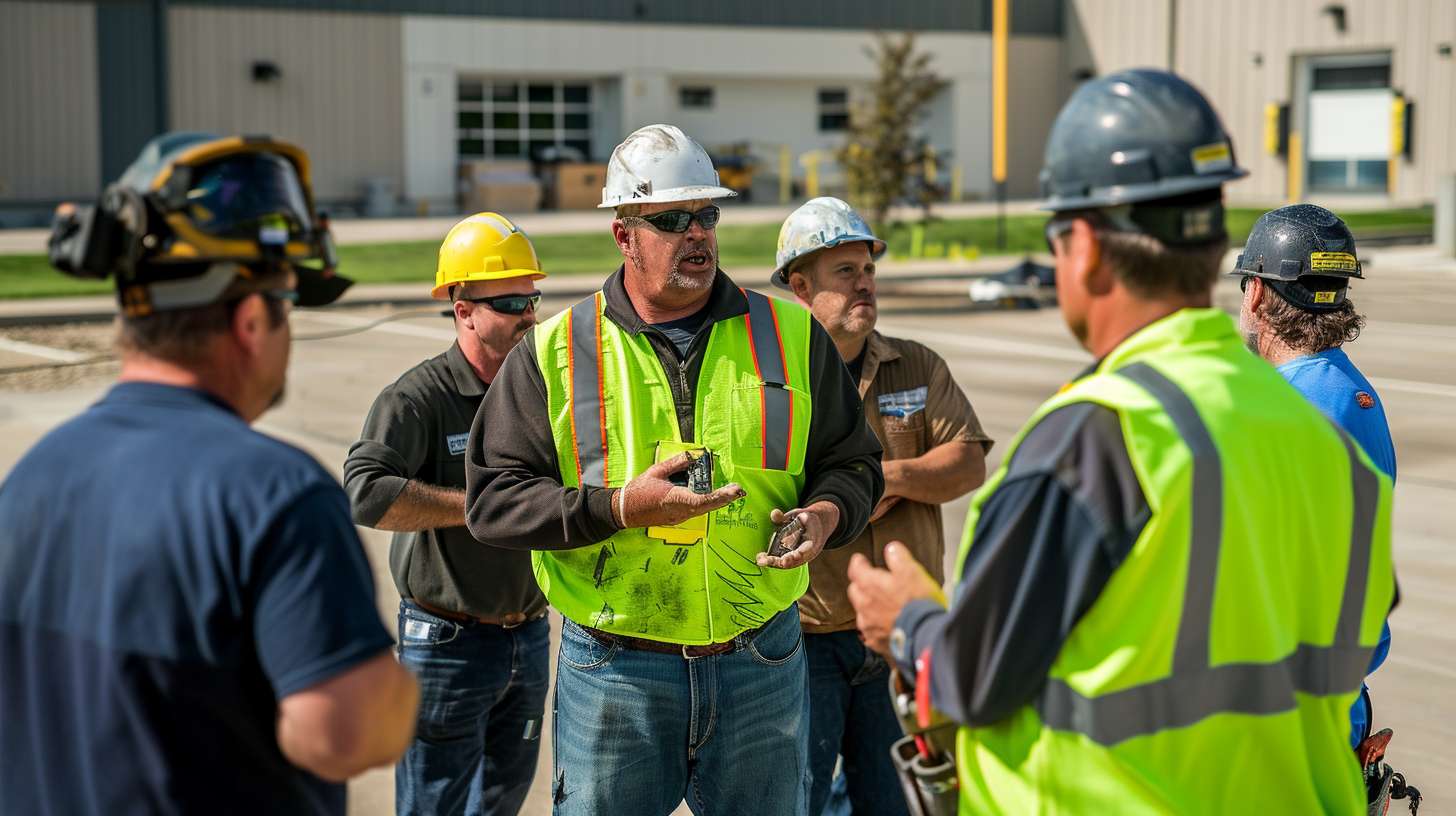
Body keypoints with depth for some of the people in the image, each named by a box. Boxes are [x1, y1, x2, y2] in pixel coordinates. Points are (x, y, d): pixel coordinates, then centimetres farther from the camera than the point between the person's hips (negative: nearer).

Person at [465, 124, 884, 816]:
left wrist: (825, 513, -10)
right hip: (614, 674, -2)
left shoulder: (790, 336, 6)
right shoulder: (554, 352, 0)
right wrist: (618, 507, -17)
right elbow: (492, 498, -3)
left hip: (762, 665, 2)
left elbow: (852, 461, 13)